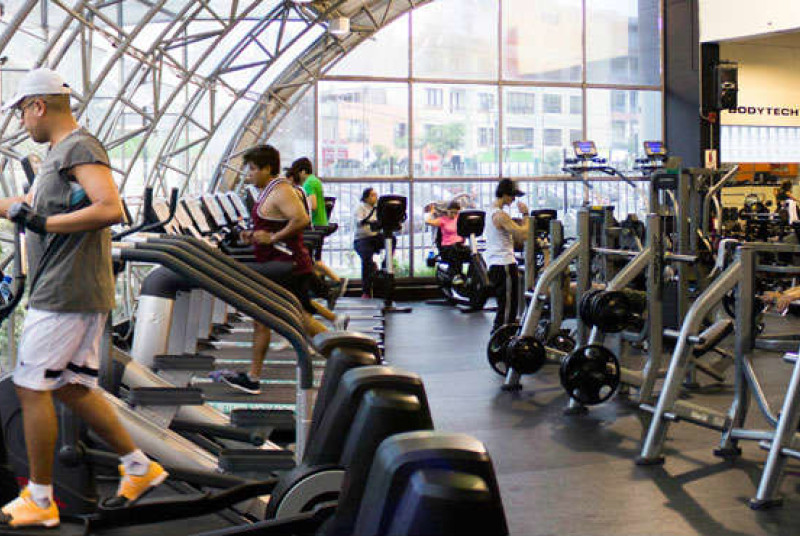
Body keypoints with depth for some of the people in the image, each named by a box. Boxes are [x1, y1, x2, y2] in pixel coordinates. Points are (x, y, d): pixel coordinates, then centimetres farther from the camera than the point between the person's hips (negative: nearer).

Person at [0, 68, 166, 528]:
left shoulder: (80, 147, -12)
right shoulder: (60, 154, 19)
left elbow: (111, 209, -25)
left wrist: (42, 223, -20)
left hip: (66, 294, -10)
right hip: (78, 294, 10)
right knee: (72, 388, 13)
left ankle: (40, 501, 6)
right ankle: (140, 468, 17)